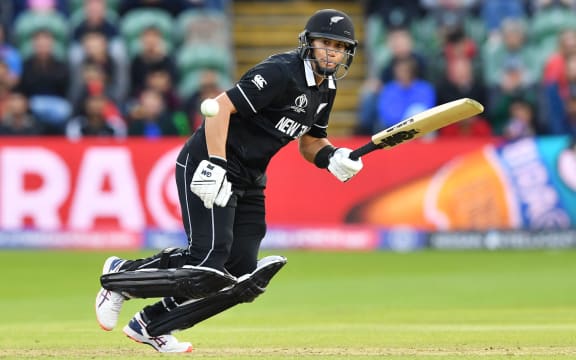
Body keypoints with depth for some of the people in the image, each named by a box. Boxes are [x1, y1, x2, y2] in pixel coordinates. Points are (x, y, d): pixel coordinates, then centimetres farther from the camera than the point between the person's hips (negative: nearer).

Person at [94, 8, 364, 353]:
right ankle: (120, 280, 4)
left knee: (242, 277, 2)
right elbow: (221, 107, -24)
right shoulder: (281, 73, -18)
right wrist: (214, 166, -30)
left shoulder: (325, 90, 9)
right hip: (206, 166, -9)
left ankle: (151, 325, 14)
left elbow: (309, 142, 20)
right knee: (209, 267, -17)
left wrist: (333, 157, -2)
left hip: (248, 182, 9)